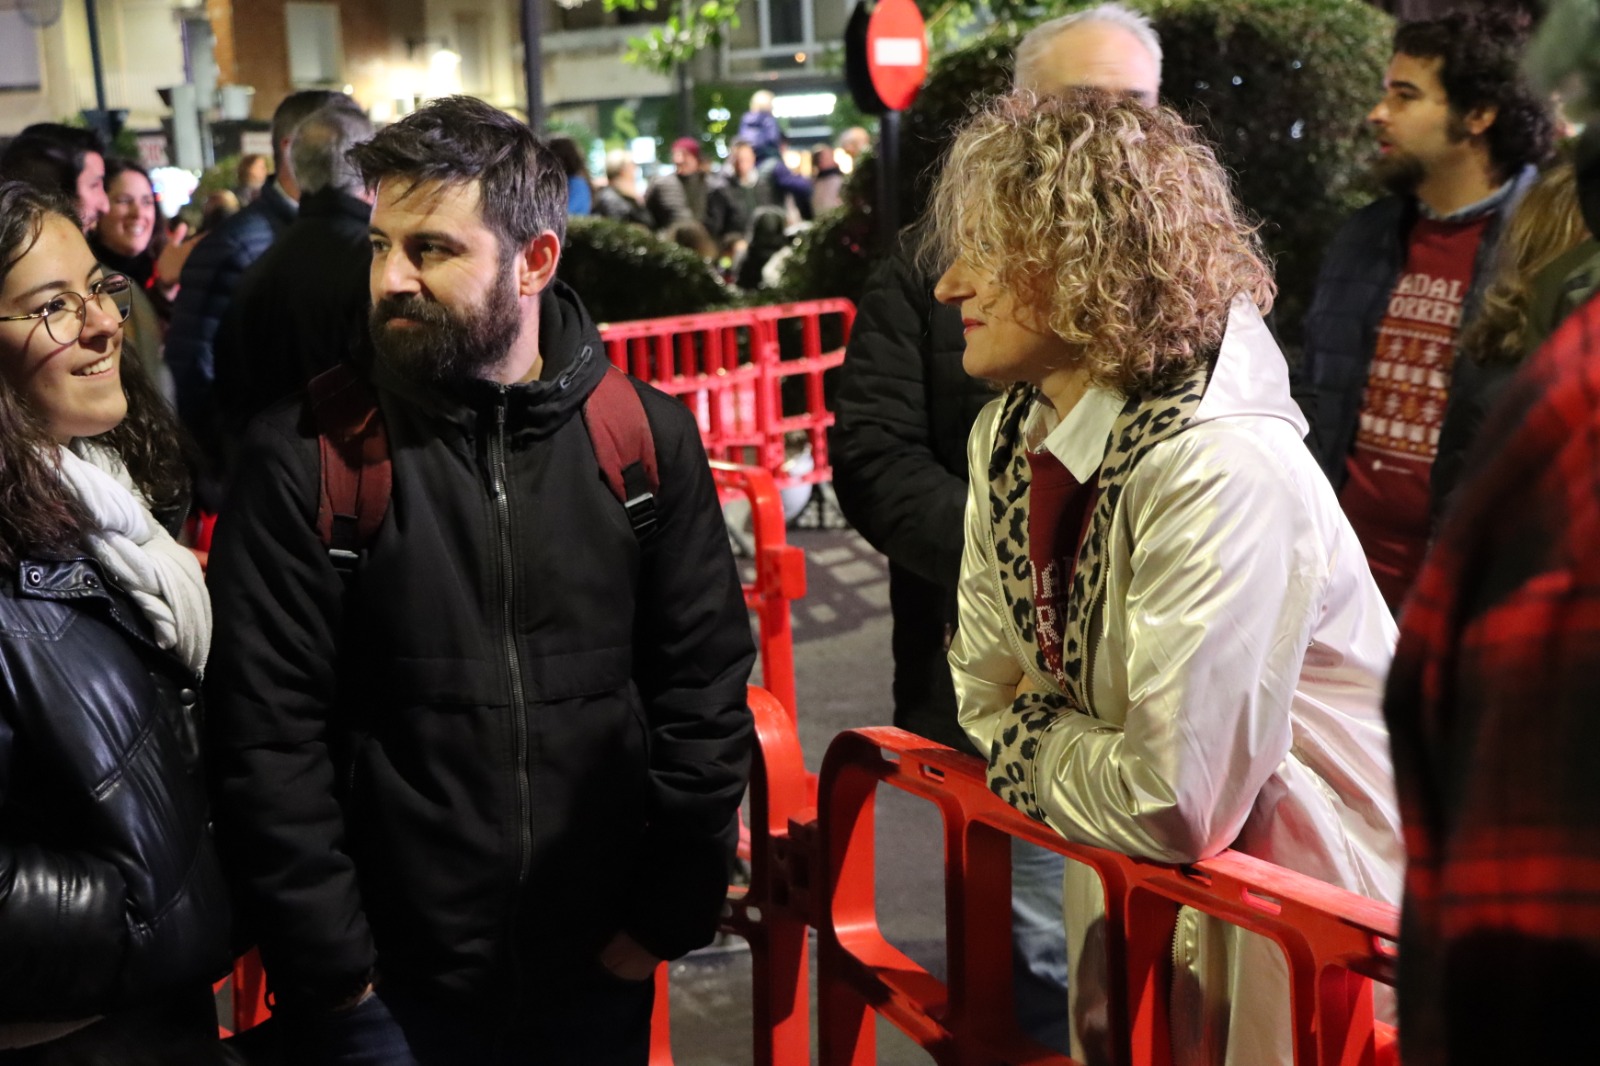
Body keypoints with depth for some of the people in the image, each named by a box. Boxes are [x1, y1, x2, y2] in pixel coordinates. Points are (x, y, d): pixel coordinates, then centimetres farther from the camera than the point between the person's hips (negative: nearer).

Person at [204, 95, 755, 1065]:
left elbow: (705, 687, 0)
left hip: (601, 964, 2)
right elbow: (268, 737, -7)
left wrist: (673, 911, -2)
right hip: (391, 978, -1)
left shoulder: (650, 436, -3)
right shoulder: (303, 456, -8)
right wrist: (330, 971, -8)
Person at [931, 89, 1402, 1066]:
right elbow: (987, 688, 3)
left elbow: (1176, 805, -30)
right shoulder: (1009, 434, -5)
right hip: (1136, 894, 7)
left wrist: (1038, 746, -13)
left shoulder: (1224, 472, -29)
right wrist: (1078, 753, -14)